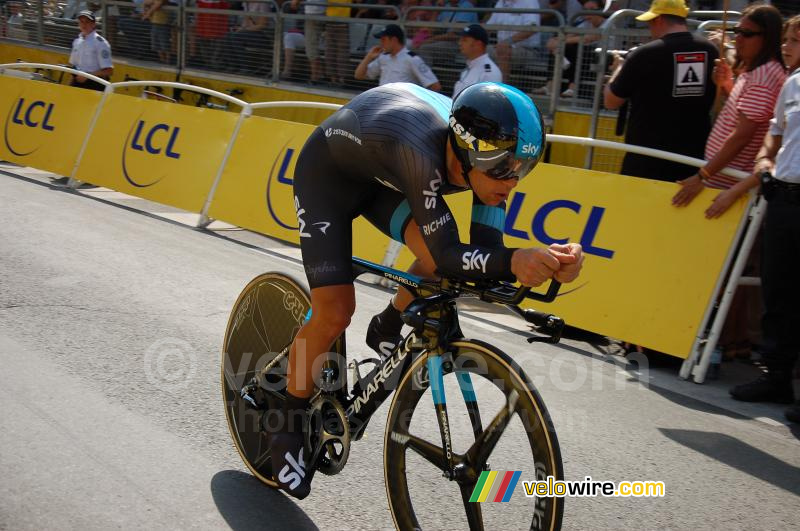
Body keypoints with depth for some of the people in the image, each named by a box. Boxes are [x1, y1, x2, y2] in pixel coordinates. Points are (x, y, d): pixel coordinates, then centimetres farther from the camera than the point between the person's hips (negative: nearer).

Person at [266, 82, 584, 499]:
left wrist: (548, 260, -41)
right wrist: (513, 261, -60)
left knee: (435, 262, -19)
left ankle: (386, 330, 13)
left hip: (381, 178, 6)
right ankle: (287, 426, 8)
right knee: (334, 311, -14)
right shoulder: (422, 149, -43)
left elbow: (483, 252, -24)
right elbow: (447, 254, -43)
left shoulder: (485, 155, -24)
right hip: (328, 175, -6)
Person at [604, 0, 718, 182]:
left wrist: (619, 68, 12)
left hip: (647, 158, -4)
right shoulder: (711, 51, 1)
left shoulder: (645, 54, -14)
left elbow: (610, 102, -4)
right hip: (694, 156, 5)